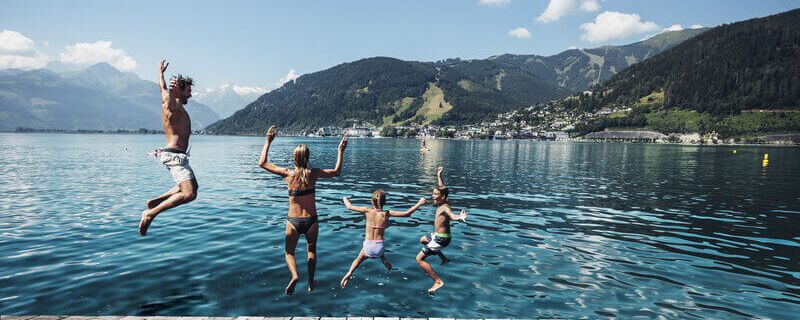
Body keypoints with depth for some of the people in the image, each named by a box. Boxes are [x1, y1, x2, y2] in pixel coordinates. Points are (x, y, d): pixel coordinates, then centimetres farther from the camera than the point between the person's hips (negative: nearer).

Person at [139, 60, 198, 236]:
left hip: (175, 155, 11)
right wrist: (172, 90, -47)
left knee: (192, 186, 27)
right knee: (189, 194, -22)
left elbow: (162, 88, 33)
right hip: (175, 155, -11)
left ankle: (154, 201, 24)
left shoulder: (176, 105, 18)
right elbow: (166, 91, -29)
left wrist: (160, 72, 47)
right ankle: (150, 213, -15)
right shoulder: (173, 105, -7)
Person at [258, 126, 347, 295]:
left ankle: (294, 275, -11)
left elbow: (262, 163, 1)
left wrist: (268, 142, 6)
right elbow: (336, 172, 6)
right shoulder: (313, 173, -9)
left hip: (293, 221, -1)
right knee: (312, 250, 24)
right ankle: (311, 283, 30)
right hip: (310, 221, 1)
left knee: (289, 252, 17)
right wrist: (341, 151, 11)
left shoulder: (287, 173, -9)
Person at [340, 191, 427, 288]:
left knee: (359, 259, 28)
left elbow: (349, 207, 3)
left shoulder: (367, 211, -8)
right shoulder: (387, 213, -8)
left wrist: (345, 199, 24)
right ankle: (385, 261, 17)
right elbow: (407, 213, -9)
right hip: (379, 247, 1)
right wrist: (419, 203, 1)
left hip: (368, 247, -1)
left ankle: (349, 273, 6)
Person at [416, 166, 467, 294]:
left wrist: (460, 217, -69)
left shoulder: (445, 207, -25)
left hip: (441, 239, -10)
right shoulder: (441, 204, -2)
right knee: (423, 240, 36)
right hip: (438, 235, 10)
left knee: (419, 258, -9)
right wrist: (439, 176, 23)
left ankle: (438, 281, -7)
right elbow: (443, 188, 15)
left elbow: (452, 215, -48)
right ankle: (444, 258, 36)